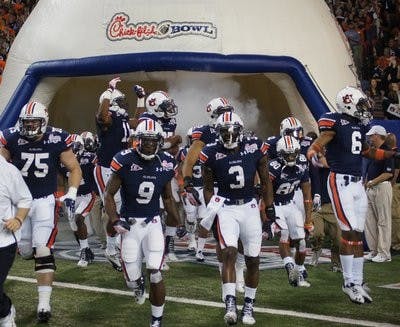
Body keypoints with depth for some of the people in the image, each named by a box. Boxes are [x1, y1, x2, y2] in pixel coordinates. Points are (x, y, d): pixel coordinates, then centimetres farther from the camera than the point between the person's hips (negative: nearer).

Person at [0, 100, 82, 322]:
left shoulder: (57, 140, -11)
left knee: (43, 252, -12)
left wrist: (71, 194, -14)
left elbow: (74, 169, -2)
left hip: (45, 201, -2)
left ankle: (44, 303, -8)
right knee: (25, 251, 12)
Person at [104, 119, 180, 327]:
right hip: (129, 224, -1)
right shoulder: (125, 161, -13)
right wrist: (115, 221, -15)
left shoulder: (165, 165, -3)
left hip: (153, 223, 1)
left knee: (155, 274, -13)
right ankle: (138, 285, 42)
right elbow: (108, 194, -4)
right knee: (132, 279, 2)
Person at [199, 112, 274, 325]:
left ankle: (248, 306, 19)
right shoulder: (212, 154, -6)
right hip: (226, 208, -2)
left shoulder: (255, 148, -3)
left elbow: (265, 182, 8)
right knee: (229, 252, -21)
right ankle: (230, 304, -23)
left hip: (250, 207, 2)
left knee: (253, 259, 5)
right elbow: (208, 188, 5)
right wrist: (210, 212, -4)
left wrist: (270, 209, 7)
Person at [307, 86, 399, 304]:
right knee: (349, 231, -10)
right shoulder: (336, 123, -10)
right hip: (340, 181, -8)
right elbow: (318, 144, -19)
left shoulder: (360, 125, 14)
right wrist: (313, 154, -41)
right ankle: (349, 283, -1)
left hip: (358, 183, 8)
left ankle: (357, 282, 15)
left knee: (357, 234, 9)